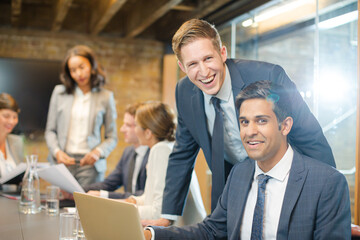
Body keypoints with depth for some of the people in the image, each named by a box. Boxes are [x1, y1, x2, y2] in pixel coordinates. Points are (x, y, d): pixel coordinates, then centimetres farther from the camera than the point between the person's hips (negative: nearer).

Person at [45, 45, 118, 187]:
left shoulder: (105, 97, 6)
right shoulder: (59, 92, 11)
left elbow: (112, 137, 8)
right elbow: (50, 130, 11)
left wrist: (99, 151, -11)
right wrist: (57, 152, -6)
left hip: (89, 163, -1)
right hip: (62, 161, 1)